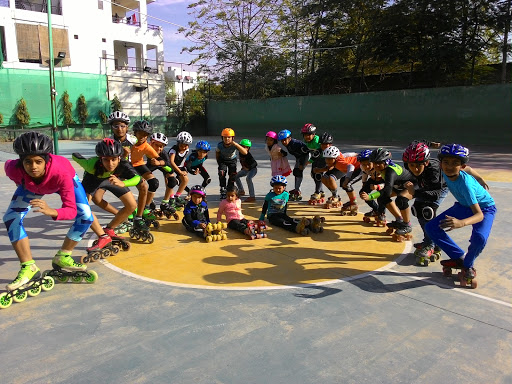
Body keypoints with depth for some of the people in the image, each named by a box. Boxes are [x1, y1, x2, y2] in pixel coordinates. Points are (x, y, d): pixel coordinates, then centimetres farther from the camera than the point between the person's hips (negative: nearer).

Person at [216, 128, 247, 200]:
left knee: (232, 175, -9)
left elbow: (245, 152, -45)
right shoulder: (220, 145, -27)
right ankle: (223, 190, -6)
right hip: (223, 160, 0)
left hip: (232, 160, 0)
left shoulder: (234, 145, -32)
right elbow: (217, 153, -3)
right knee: (222, 173, -20)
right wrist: (219, 162, 1)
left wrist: (236, 144, -52)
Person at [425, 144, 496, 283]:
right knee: (431, 227, -8)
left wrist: (461, 223, -62)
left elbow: (479, 215, -44)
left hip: (485, 208, -6)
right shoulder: (445, 173, -20)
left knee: (479, 238, -36)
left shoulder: (465, 183, -38)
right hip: (464, 206, 7)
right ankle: (459, 257, 7)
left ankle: (468, 264, -2)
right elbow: (467, 169, 5)